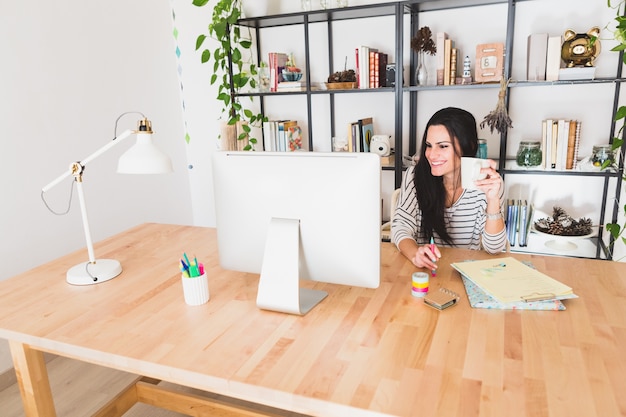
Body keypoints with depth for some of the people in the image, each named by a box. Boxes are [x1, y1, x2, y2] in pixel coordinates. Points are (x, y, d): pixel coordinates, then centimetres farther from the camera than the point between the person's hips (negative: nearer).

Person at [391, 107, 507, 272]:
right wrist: (415, 254, -32)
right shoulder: (415, 176, -5)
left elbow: (493, 248, -10)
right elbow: (401, 226, -11)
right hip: (423, 269, 1)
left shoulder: (487, 184, -7)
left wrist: (493, 200, -25)